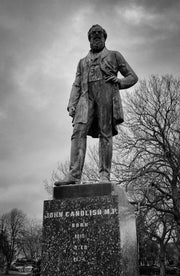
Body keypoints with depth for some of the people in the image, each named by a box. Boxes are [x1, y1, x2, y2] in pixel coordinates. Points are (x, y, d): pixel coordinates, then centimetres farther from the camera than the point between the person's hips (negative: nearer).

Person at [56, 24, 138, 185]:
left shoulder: (114, 56, 21)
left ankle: (105, 175, -9)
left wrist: (118, 82, -3)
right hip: (87, 97, 2)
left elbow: (133, 77, 18)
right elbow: (76, 85, 20)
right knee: (79, 132, -16)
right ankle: (74, 174, -23)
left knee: (105, 134, -10)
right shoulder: (83, 62, 30)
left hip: (106, 95, -2)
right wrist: (72, 105, 4)